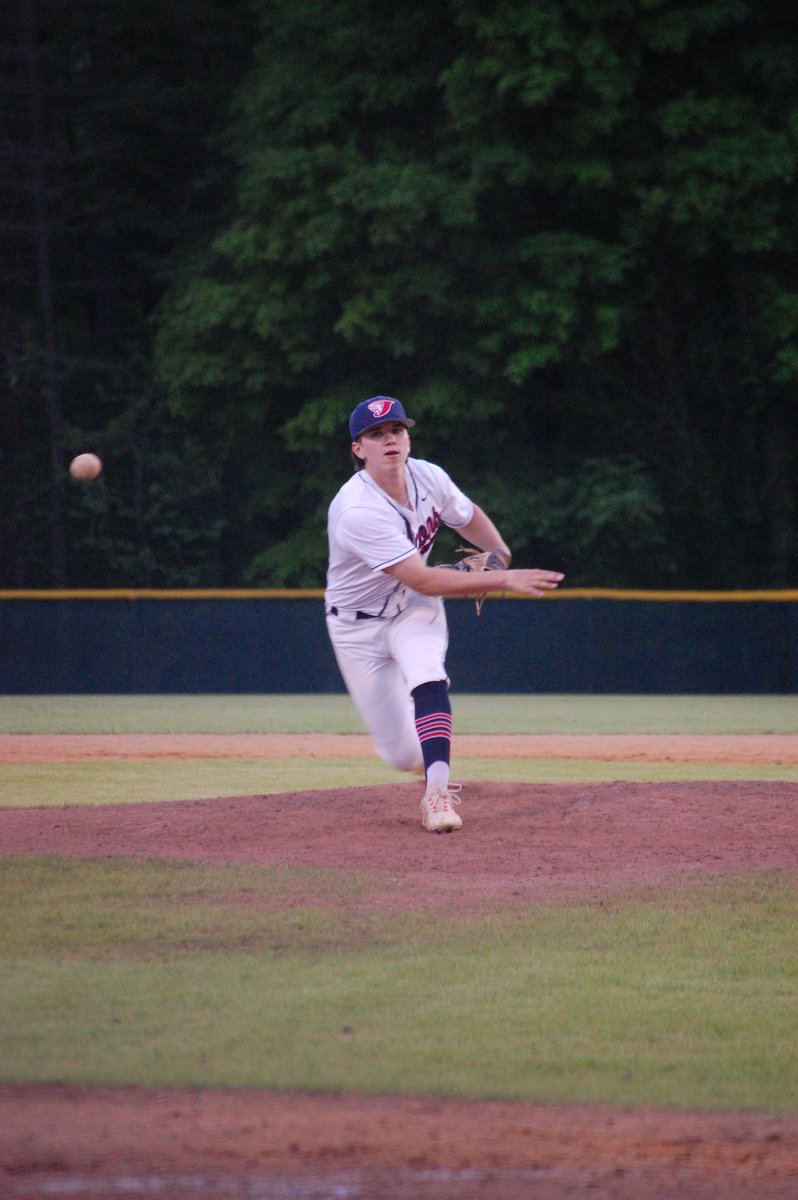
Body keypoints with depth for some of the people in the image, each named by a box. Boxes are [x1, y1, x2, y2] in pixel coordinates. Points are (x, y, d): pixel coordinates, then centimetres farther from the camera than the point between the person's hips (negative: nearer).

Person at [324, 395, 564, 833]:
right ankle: (435, 768, 37)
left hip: (413, 610, 4)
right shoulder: (358, 511, -32)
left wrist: (500, 553, -8)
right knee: (403, 752, 0)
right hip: (358, 626, -4)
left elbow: (470, 518, 12)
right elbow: (425, 581, -35)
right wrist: (504, 580, -37)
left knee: (426, 677, -31)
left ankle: (437, 791, -33)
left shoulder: (428, 477, -11)